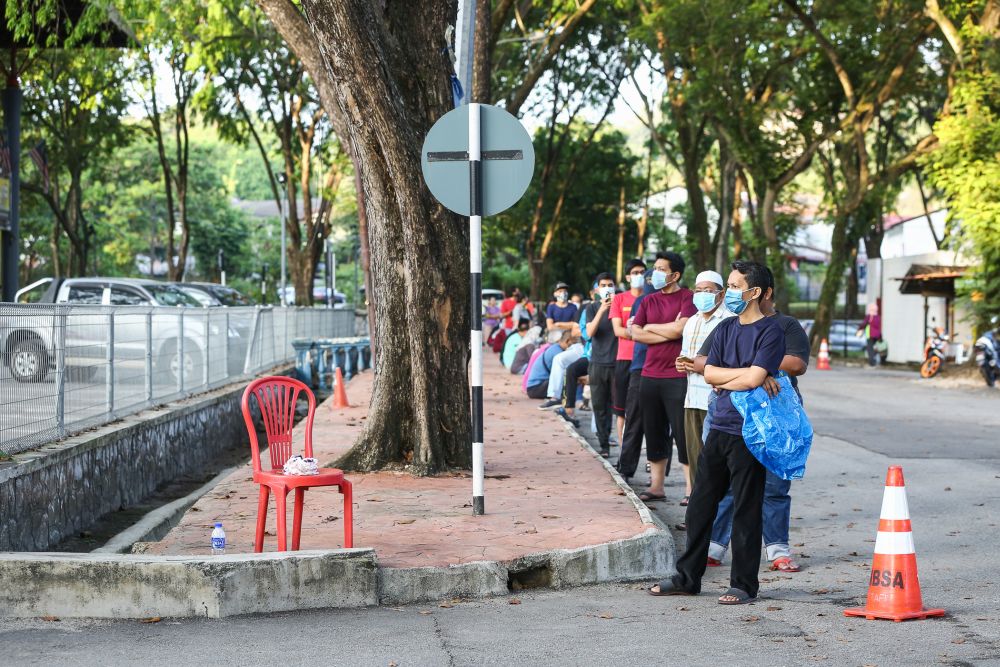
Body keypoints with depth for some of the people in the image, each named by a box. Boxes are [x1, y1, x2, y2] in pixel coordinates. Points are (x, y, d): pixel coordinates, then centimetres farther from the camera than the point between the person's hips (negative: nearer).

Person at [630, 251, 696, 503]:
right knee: (654, 432, 10)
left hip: (678, 376, -6)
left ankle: (691, 489, 1)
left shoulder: (688, 298, -4)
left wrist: (651, 327, -1)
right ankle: (656, 486, 17)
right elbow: (636, 333, 3)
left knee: (683, 433, -4)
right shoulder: (649, 301, 14)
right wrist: (668, 332, -8)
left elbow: (679, 329, -17)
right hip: (650, 375, 6)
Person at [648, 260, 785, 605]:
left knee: (745, 511, 0)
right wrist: (744, 373, -8)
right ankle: (687, 577, 19)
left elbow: (754, 378, -18)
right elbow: (709, 372, 5)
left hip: (749, 433, -7)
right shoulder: (725, 328, 14)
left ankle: (744, 584, 8)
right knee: (700, 505, 10)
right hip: (719, 428, 7)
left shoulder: (770, 331, -8)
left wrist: (724, 382, -3)